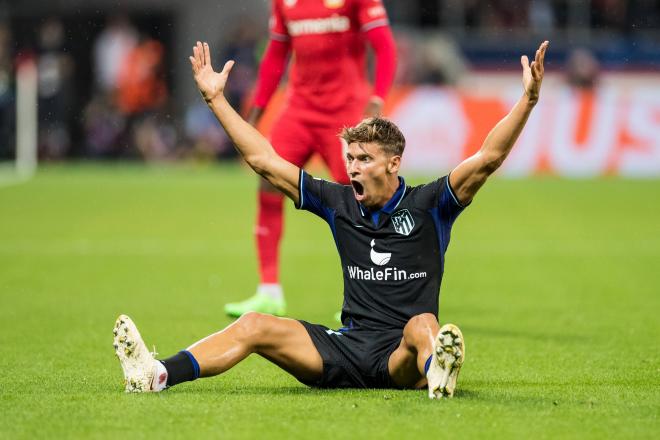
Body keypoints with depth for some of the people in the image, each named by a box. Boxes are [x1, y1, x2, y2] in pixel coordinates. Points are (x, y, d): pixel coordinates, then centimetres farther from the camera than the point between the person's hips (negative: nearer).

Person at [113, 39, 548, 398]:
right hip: (347, 347, 4)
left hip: (401, 356, -4)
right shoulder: (339, 202, 11)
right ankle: (158, 375, -35)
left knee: (423, 326, -39)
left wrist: (529, 99, -22)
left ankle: (438, 369, -76)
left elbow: (489, 157, -10)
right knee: (255, 325, -15)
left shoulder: (428, 205, 0)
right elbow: (264, 160, 15)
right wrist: (216, 98, 15)